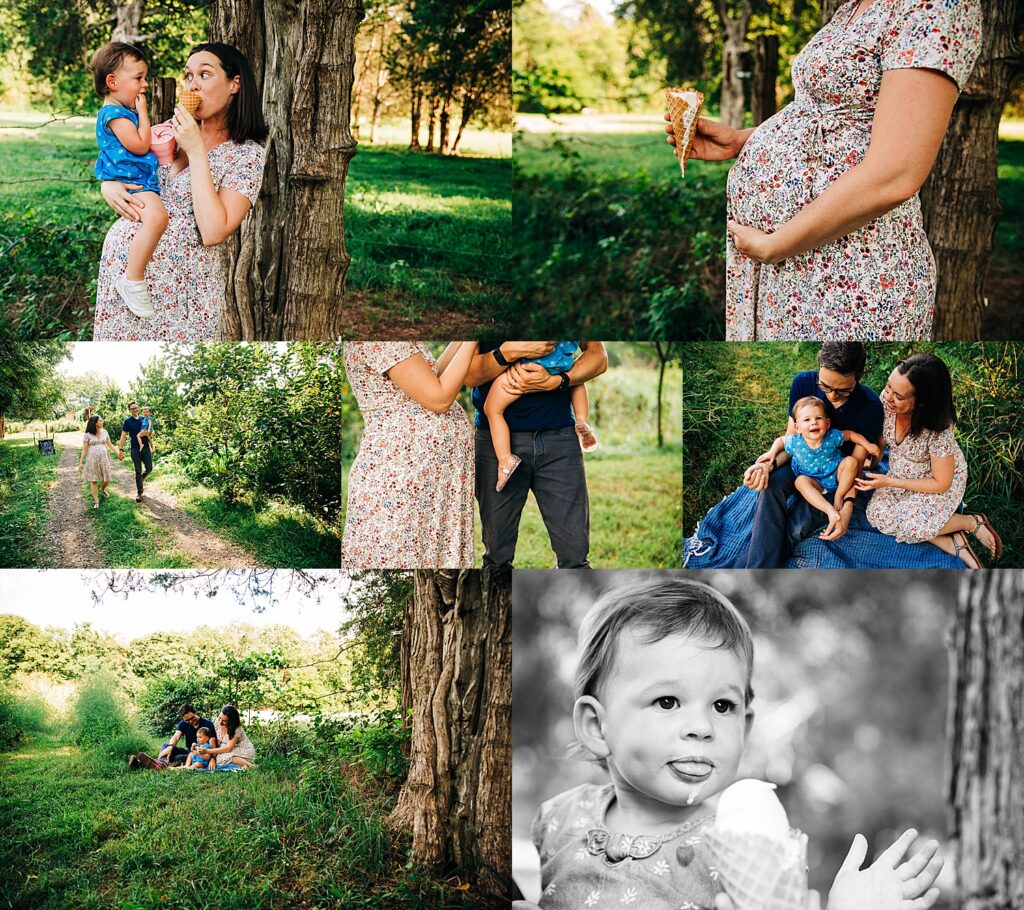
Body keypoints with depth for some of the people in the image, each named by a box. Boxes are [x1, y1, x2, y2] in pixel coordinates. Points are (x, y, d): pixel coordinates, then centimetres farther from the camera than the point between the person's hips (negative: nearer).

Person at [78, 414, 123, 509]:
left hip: (103, 458, 4)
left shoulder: (104, 432, 7)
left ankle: (102, 489, 40)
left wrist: (118, 452, 2)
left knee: (106, 479, 6)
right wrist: (81, 462, -5)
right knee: (93, 480, 1)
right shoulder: (88, 435, -5)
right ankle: (96, 501, 8)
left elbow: (110, 445, 14)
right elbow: (84, 450, -2)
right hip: (92, 460, -4)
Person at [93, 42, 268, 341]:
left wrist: (196, 151, -19)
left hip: (182, 281, -5)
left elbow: (213, 232, -21)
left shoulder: (247, 154, -9)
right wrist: (109, 186, -5)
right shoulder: (169, 130, 6)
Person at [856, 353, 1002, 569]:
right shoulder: (887, 399, -23)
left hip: (941, 480, -6)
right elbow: (878, 438, -1)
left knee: (911, 524, -27)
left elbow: (941, 484, -22)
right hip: (900, 474, 6)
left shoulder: (939, 431, -35)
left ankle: (972, 522, -1)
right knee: (877, 514, -19)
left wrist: (889, 482, -24)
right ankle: (952, 544, -10)